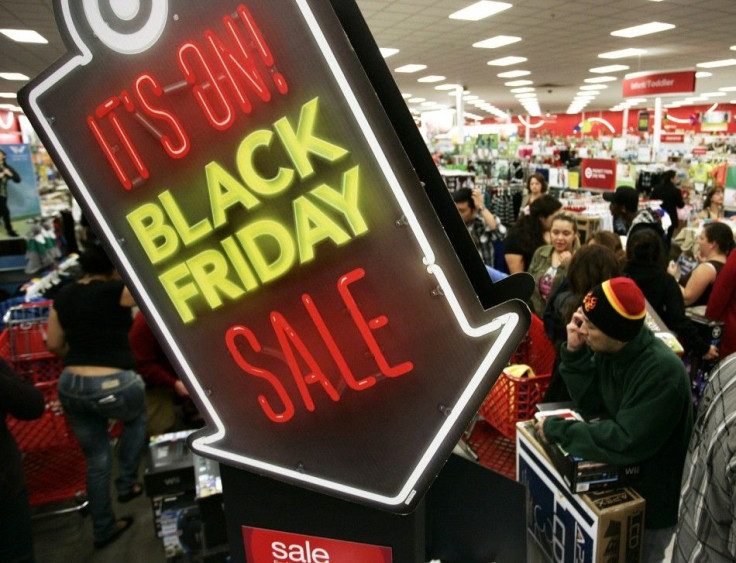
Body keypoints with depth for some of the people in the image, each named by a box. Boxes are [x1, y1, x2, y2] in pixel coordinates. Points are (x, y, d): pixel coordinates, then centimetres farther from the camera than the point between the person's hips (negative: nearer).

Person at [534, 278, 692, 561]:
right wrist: (575, 352, -17)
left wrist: (557, 429, -26)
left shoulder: (661, 371, -33)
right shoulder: (608, 349, -10)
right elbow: (590, 405, -5)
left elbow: (625, 443, -35)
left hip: (652, 499, -7)